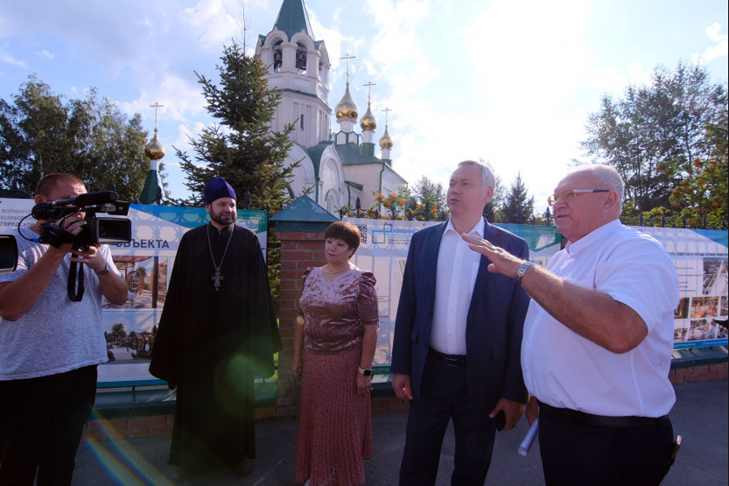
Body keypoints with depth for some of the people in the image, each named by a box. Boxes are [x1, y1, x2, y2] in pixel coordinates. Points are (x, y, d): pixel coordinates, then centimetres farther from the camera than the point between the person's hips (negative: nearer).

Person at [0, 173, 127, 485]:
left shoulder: (93, 245, 5)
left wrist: (101, 266, -17)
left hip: (81, 371, 4)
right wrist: (57, 251, -26)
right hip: (26, 376, -4)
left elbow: (119, 297, 2)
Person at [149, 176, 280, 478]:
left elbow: (259, 288, -2)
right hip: (197, 330, 1)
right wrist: (174, 334, -1)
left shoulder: (248, 241, -1)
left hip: (236, 330, -1)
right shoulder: (191, 240, 2)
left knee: (236, 396, 12)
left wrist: (260, 332, -6)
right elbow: (178, 289, 1)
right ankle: (195, 455, 31)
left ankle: (238, 453, 29)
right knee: (197, 396, 12)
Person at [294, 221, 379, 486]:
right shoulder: (312, 276, 4)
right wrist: (297, 356, 9)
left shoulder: (361, 281, -11)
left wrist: (364, 369, -15)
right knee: (314, 419, 16)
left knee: (344, 422, 8)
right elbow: (302, 319, 9)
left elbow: (370, 328, -13)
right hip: (313, 360, 5)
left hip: (346, 361, -5)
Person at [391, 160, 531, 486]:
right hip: (428, 372, 2)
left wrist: (515, 390, -6)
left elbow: (519, 323, -6)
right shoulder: (423, 240, 1)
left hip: (482, 378, -1)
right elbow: (407, 308, 3)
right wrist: (401, 367, 3)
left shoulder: (512, 247, -6)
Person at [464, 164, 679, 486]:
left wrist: (523, 270, -33)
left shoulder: (638, 251, -19)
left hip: (614, 440, -7)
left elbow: (619, 331, -39)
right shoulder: (561, 258, 8)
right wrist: (536, 394, 19)